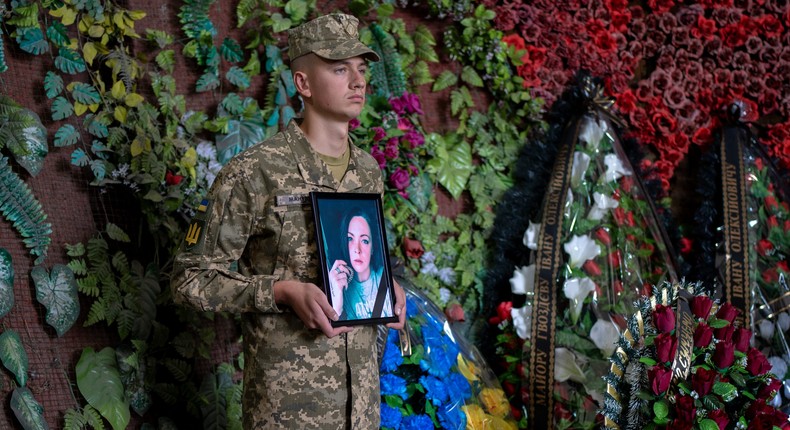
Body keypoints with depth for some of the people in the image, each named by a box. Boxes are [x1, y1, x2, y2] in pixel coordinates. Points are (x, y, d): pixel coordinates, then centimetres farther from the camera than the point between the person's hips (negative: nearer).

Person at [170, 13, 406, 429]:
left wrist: (386, 287, 1)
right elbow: (191, 278, -10)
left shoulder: (369, 172, 8)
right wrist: (286, 291, -21)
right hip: (287, 393, -6)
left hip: (362, 385, 6)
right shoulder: (253, 173, -12)